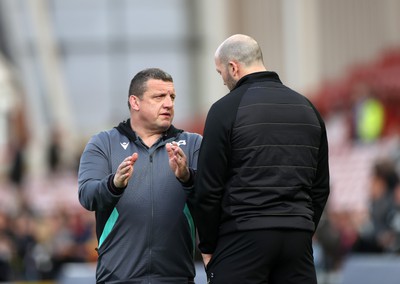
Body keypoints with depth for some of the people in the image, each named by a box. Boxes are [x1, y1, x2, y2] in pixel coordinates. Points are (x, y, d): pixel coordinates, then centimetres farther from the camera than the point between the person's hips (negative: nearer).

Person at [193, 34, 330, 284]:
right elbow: (320, 187, 16)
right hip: (299, 239, 5)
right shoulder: (307, 109, 14)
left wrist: (208, 247, 4)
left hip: (244, 237, -5)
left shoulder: (226, 109, -4)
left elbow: (209, 188, -5)